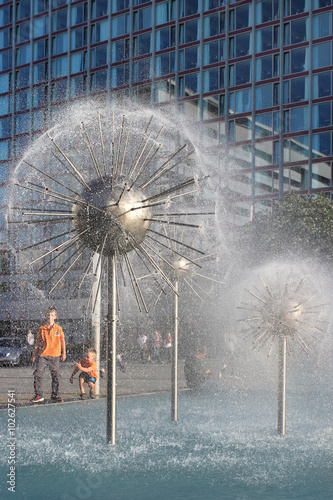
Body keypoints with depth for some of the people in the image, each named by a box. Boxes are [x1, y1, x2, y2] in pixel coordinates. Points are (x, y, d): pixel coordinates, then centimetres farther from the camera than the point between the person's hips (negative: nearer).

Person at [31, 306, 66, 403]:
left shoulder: (58, 329, 5)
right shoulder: (42, 329, 6)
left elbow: (62, 341, 11)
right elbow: (37, 343, 11)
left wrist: (64, 353, 6)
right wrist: (34, 355, 10)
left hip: (55, 356, 0)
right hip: (42, 355, 0)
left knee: (55, 376, 3)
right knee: (37, 375, -7)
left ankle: (54, 395, 14)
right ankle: (38, 395, 2)